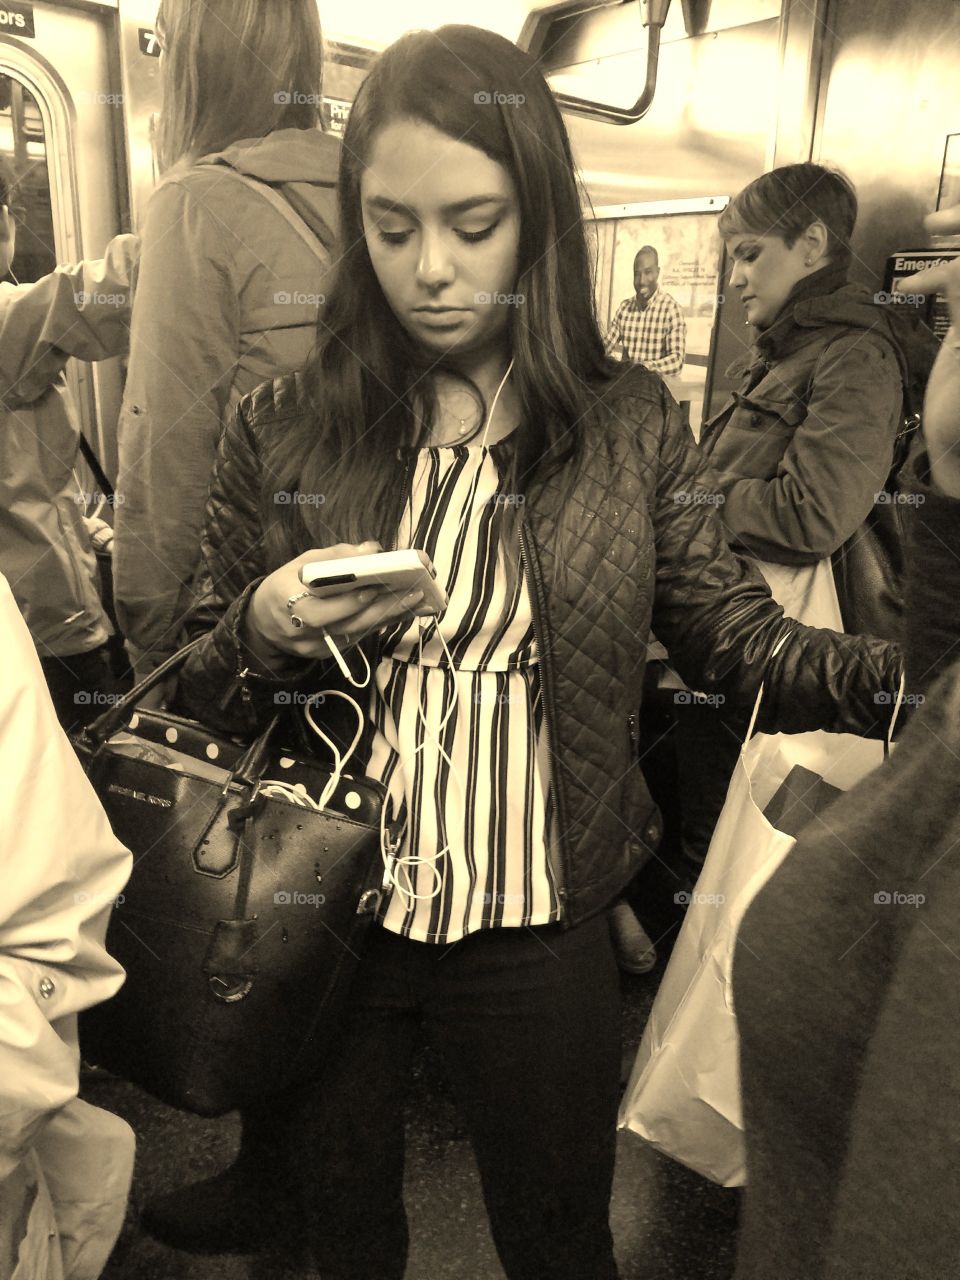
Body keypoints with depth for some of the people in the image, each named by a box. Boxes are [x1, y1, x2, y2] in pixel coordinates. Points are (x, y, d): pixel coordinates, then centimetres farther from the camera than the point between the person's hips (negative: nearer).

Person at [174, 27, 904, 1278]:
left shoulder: (631, 428, -8)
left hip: (537, 941, -1)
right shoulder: (280, 434, -7)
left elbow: (737, 641, -6)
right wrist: (265, 632, -22)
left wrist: (905, 672, -22)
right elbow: (201, 695, 0)